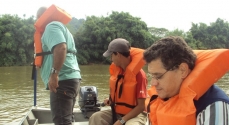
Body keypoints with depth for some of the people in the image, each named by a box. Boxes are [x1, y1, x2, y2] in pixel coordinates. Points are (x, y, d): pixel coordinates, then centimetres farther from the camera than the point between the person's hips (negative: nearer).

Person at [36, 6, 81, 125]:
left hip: (63, 80, -11)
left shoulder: (51, 26, -6)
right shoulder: (59, 27, 26)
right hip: (70, 78, 11)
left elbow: (61, 48, -23)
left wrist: (54, 73, -26)